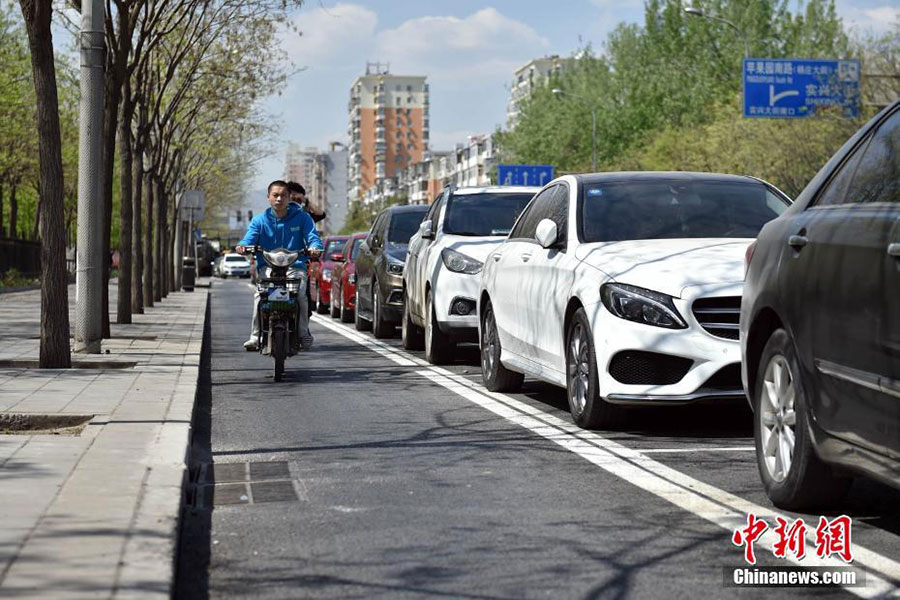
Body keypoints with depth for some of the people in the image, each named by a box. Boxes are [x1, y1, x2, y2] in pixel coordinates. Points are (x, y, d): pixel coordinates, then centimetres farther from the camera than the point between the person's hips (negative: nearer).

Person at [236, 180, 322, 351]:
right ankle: (255, 335, -19)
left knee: (300, 295, -28)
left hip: (295, 266, -1)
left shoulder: (302, 217, 10)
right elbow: (250, 237, -1)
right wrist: (242, 246, -26)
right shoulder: (260, 220, 12)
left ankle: (304, 333, -7)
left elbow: (312, 236, 1)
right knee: (260, 294, -28)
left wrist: (314, 247, -24)